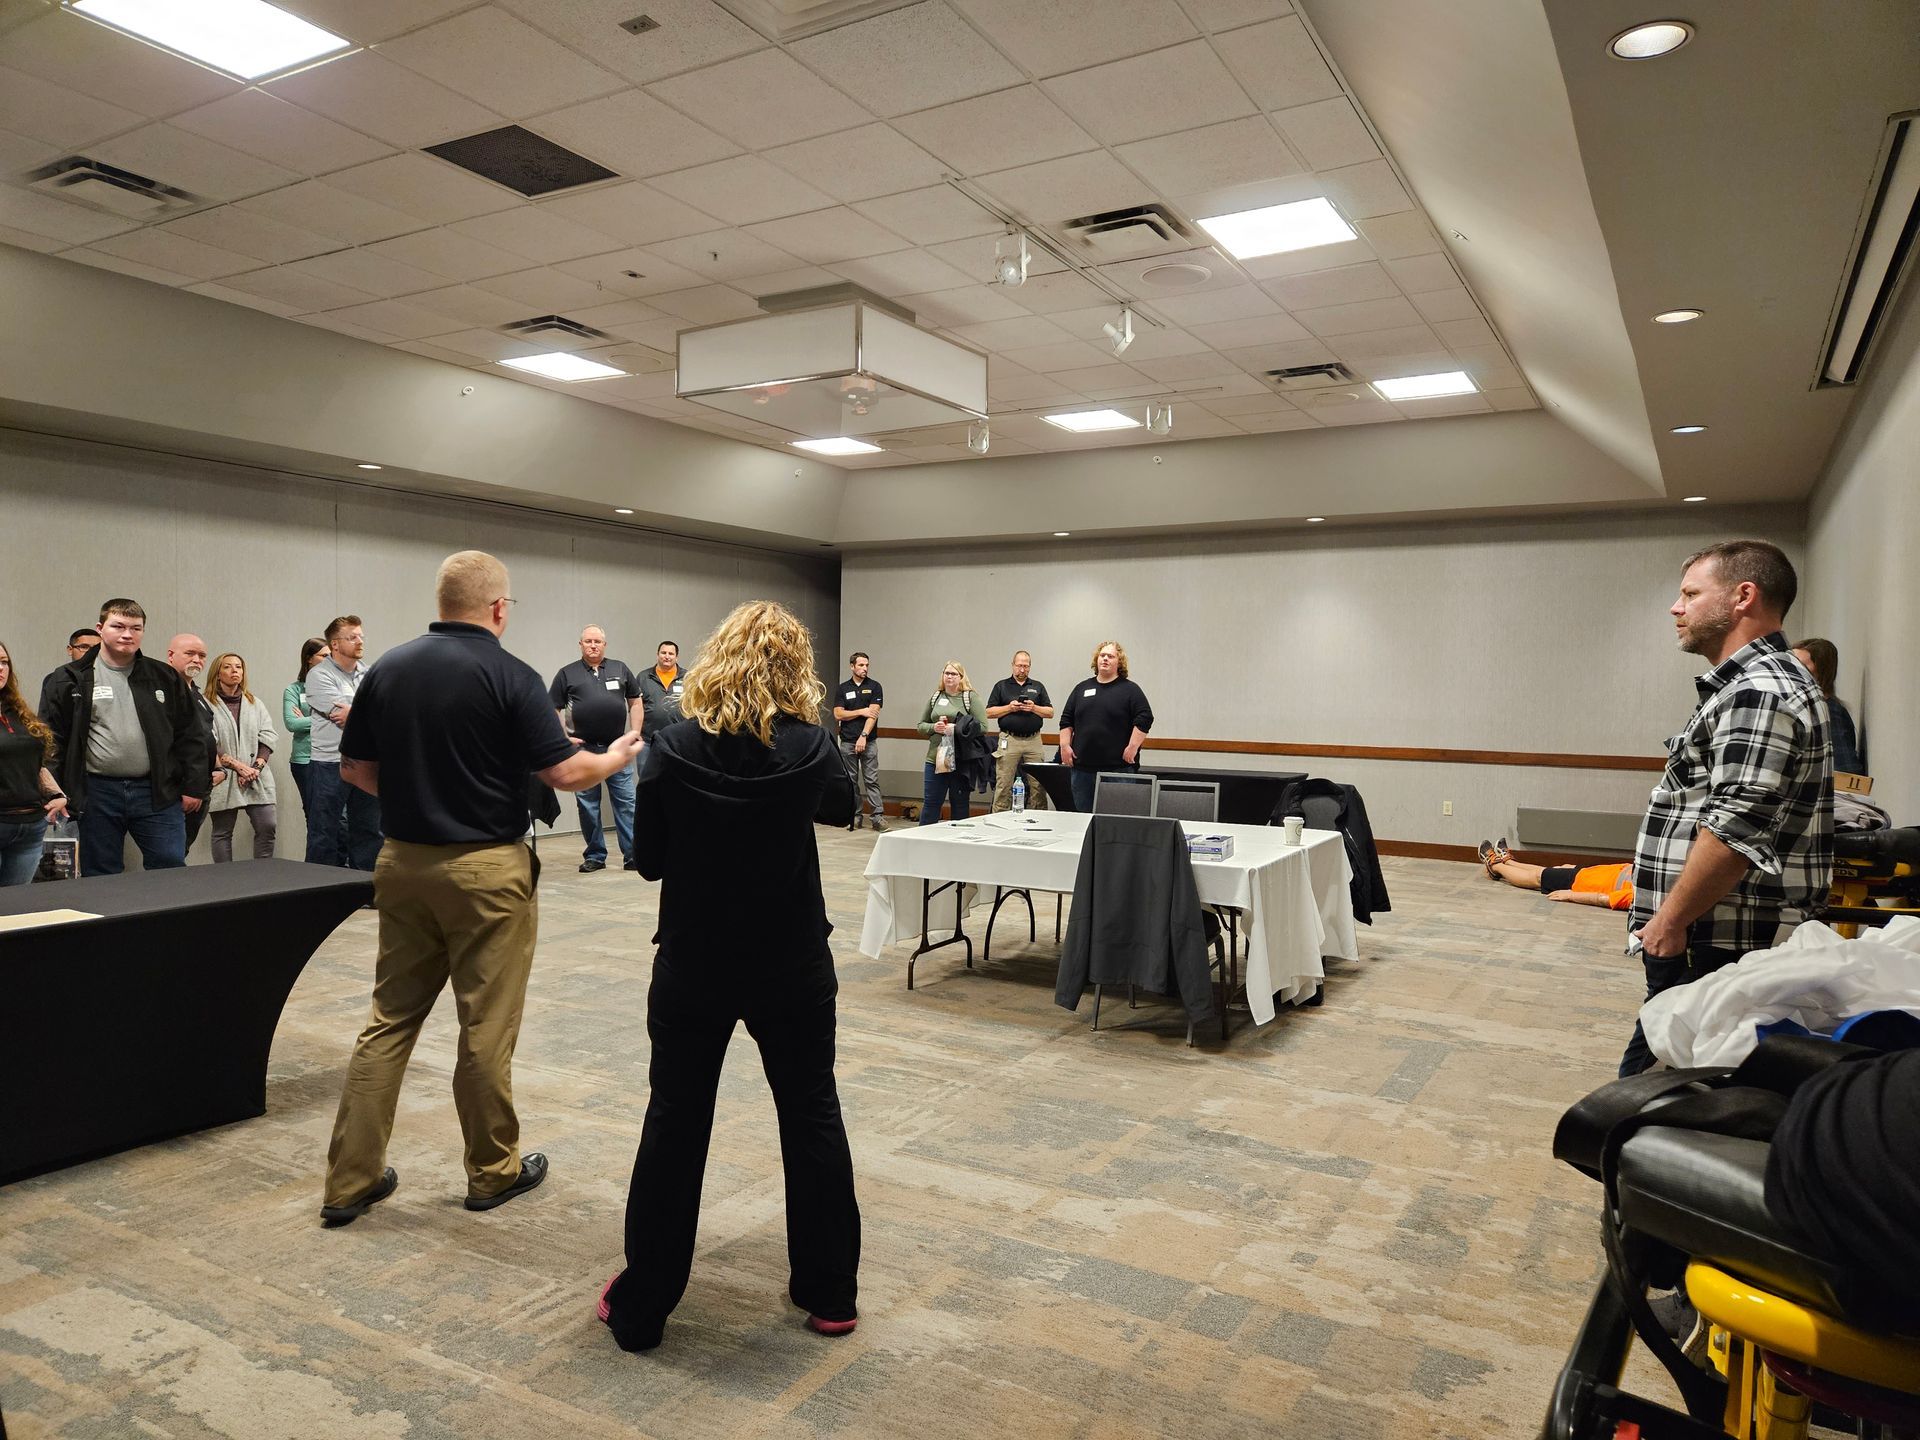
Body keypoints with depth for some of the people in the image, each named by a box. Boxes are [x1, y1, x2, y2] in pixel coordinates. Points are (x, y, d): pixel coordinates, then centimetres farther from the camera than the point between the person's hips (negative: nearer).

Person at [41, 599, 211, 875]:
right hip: (97, 793, 0)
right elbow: (53, 736, 4)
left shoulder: (166, 678, 6)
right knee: (100, 877, 9)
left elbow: (189, 736, 7)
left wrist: (194, 787, 2)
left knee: (171, 870, -2)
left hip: (156, 792, 0)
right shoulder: (73, 679, 3)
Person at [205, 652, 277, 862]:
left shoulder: (255, 704, 15)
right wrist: (238, 765, -14)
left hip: (256, 780, 3)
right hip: (224, 779, -3)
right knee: (222, 833, 4)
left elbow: (267, 738, 7)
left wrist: (256, 767, -7)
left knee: (267, 827, -4)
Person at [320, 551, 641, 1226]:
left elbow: (354, 769, 9)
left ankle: (350, 1180, 17)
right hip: (487, 869, -5)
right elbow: (565, 772, -14)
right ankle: (494, 1171, 21)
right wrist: (615, 757, 5)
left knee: (390, 1018, 13)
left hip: (402, 863, 5)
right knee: (486, 1029, 6)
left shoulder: (387, 669, 4)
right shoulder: (509, 676, -13)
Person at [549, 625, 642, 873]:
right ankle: (594, 856, 16)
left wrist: (634, 734, 5)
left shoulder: (620, 669, 10)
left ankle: (632, 854, 2)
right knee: (587, 804, 6)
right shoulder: (567, 673, 5)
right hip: (584, 749, -1)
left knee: (626, 801, -1)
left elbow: (635, 702, 14)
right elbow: (552, 710, 6)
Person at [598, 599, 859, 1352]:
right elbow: (842, 805, 10)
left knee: (674, 1126, 13)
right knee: (812, 1117, 15)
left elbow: (650, 861, -3)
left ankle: (641, 1306, 23)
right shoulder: (809, 746, -12)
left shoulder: (672, 749, -13)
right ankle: (830, 1295, 26)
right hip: (793, 966, 1)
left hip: (693, 965, 0)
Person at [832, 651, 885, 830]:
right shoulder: (842, 688, 8)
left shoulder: (874, 686, 2)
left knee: (872, 780, -5)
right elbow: (838, 714, -1)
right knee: (851, 780, 6)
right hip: (847, 742, 2)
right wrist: (862, 711, -9)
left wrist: (863, 736, -16)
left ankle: (878, 815, -7)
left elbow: (873, 714, -7)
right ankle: (855, 815, 12)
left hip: (869, 741, -2)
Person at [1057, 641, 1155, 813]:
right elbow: (1066, 720, 16)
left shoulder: (1130, 690, 3)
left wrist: (1133, 747, -13)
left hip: (1118, 767, -4)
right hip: (1083, 768, 4)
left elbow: (1145, 718, -5)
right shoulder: (1081, 688, 15)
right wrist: (1065, 745, 4)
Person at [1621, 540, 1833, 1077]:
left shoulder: (1759, 692, -16)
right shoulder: (1749, 683, 18)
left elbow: (1735, 831, -24)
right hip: (1703, 939, 10)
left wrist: (1670, 919, -18)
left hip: (1710, 947, -10)